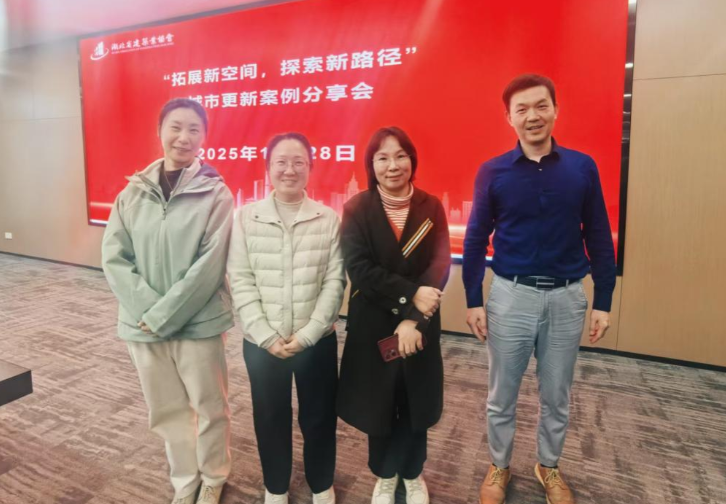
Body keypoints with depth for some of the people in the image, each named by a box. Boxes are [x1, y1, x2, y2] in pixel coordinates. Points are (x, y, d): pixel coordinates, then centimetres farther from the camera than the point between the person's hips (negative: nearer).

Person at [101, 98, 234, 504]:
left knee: (210, 407, 12)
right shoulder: (134, 191, 3)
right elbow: (114, 257, -1)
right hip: (143, 323, 3)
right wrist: (148, 310, -13)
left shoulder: (215, 192, -8)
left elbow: (210, 264, -14)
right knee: (167, 411, 17)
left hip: (198, 323, -3)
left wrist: (164, 315, -15)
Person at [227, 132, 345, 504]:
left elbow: (335, 282, -7)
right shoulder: (246, 217, -3)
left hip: (317, 341, 0)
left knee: (319, 418, 14)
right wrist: (267, 336, -13)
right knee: (270, 419, 17)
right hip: (262, 343, 0)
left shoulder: (329, 220, -3)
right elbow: (240, 282, -6)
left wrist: (306, 335, -13)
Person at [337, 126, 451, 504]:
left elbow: (441, 266, -10)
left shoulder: (430, 207, -1)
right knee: (377, 404, 13)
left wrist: (413, 319, -21)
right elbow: (358, 268, -16)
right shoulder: (356, 209, -6)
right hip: (372, 324, -1)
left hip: (420, 324, 1)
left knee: (415, 403, 14)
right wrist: (410, 295, -23)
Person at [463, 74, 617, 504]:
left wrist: (603, 301, 2)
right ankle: (499, 466, 36)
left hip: (567, 297, 1)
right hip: (511, 295, -1)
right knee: (502, 395, 13)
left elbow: (598, 238, 2)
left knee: (557, 396, 17)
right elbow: (476, 240, -1)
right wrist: (474, 300, -3)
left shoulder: (583, 167, -2)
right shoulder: (493, 172, -5)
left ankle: (549, 467, 41)